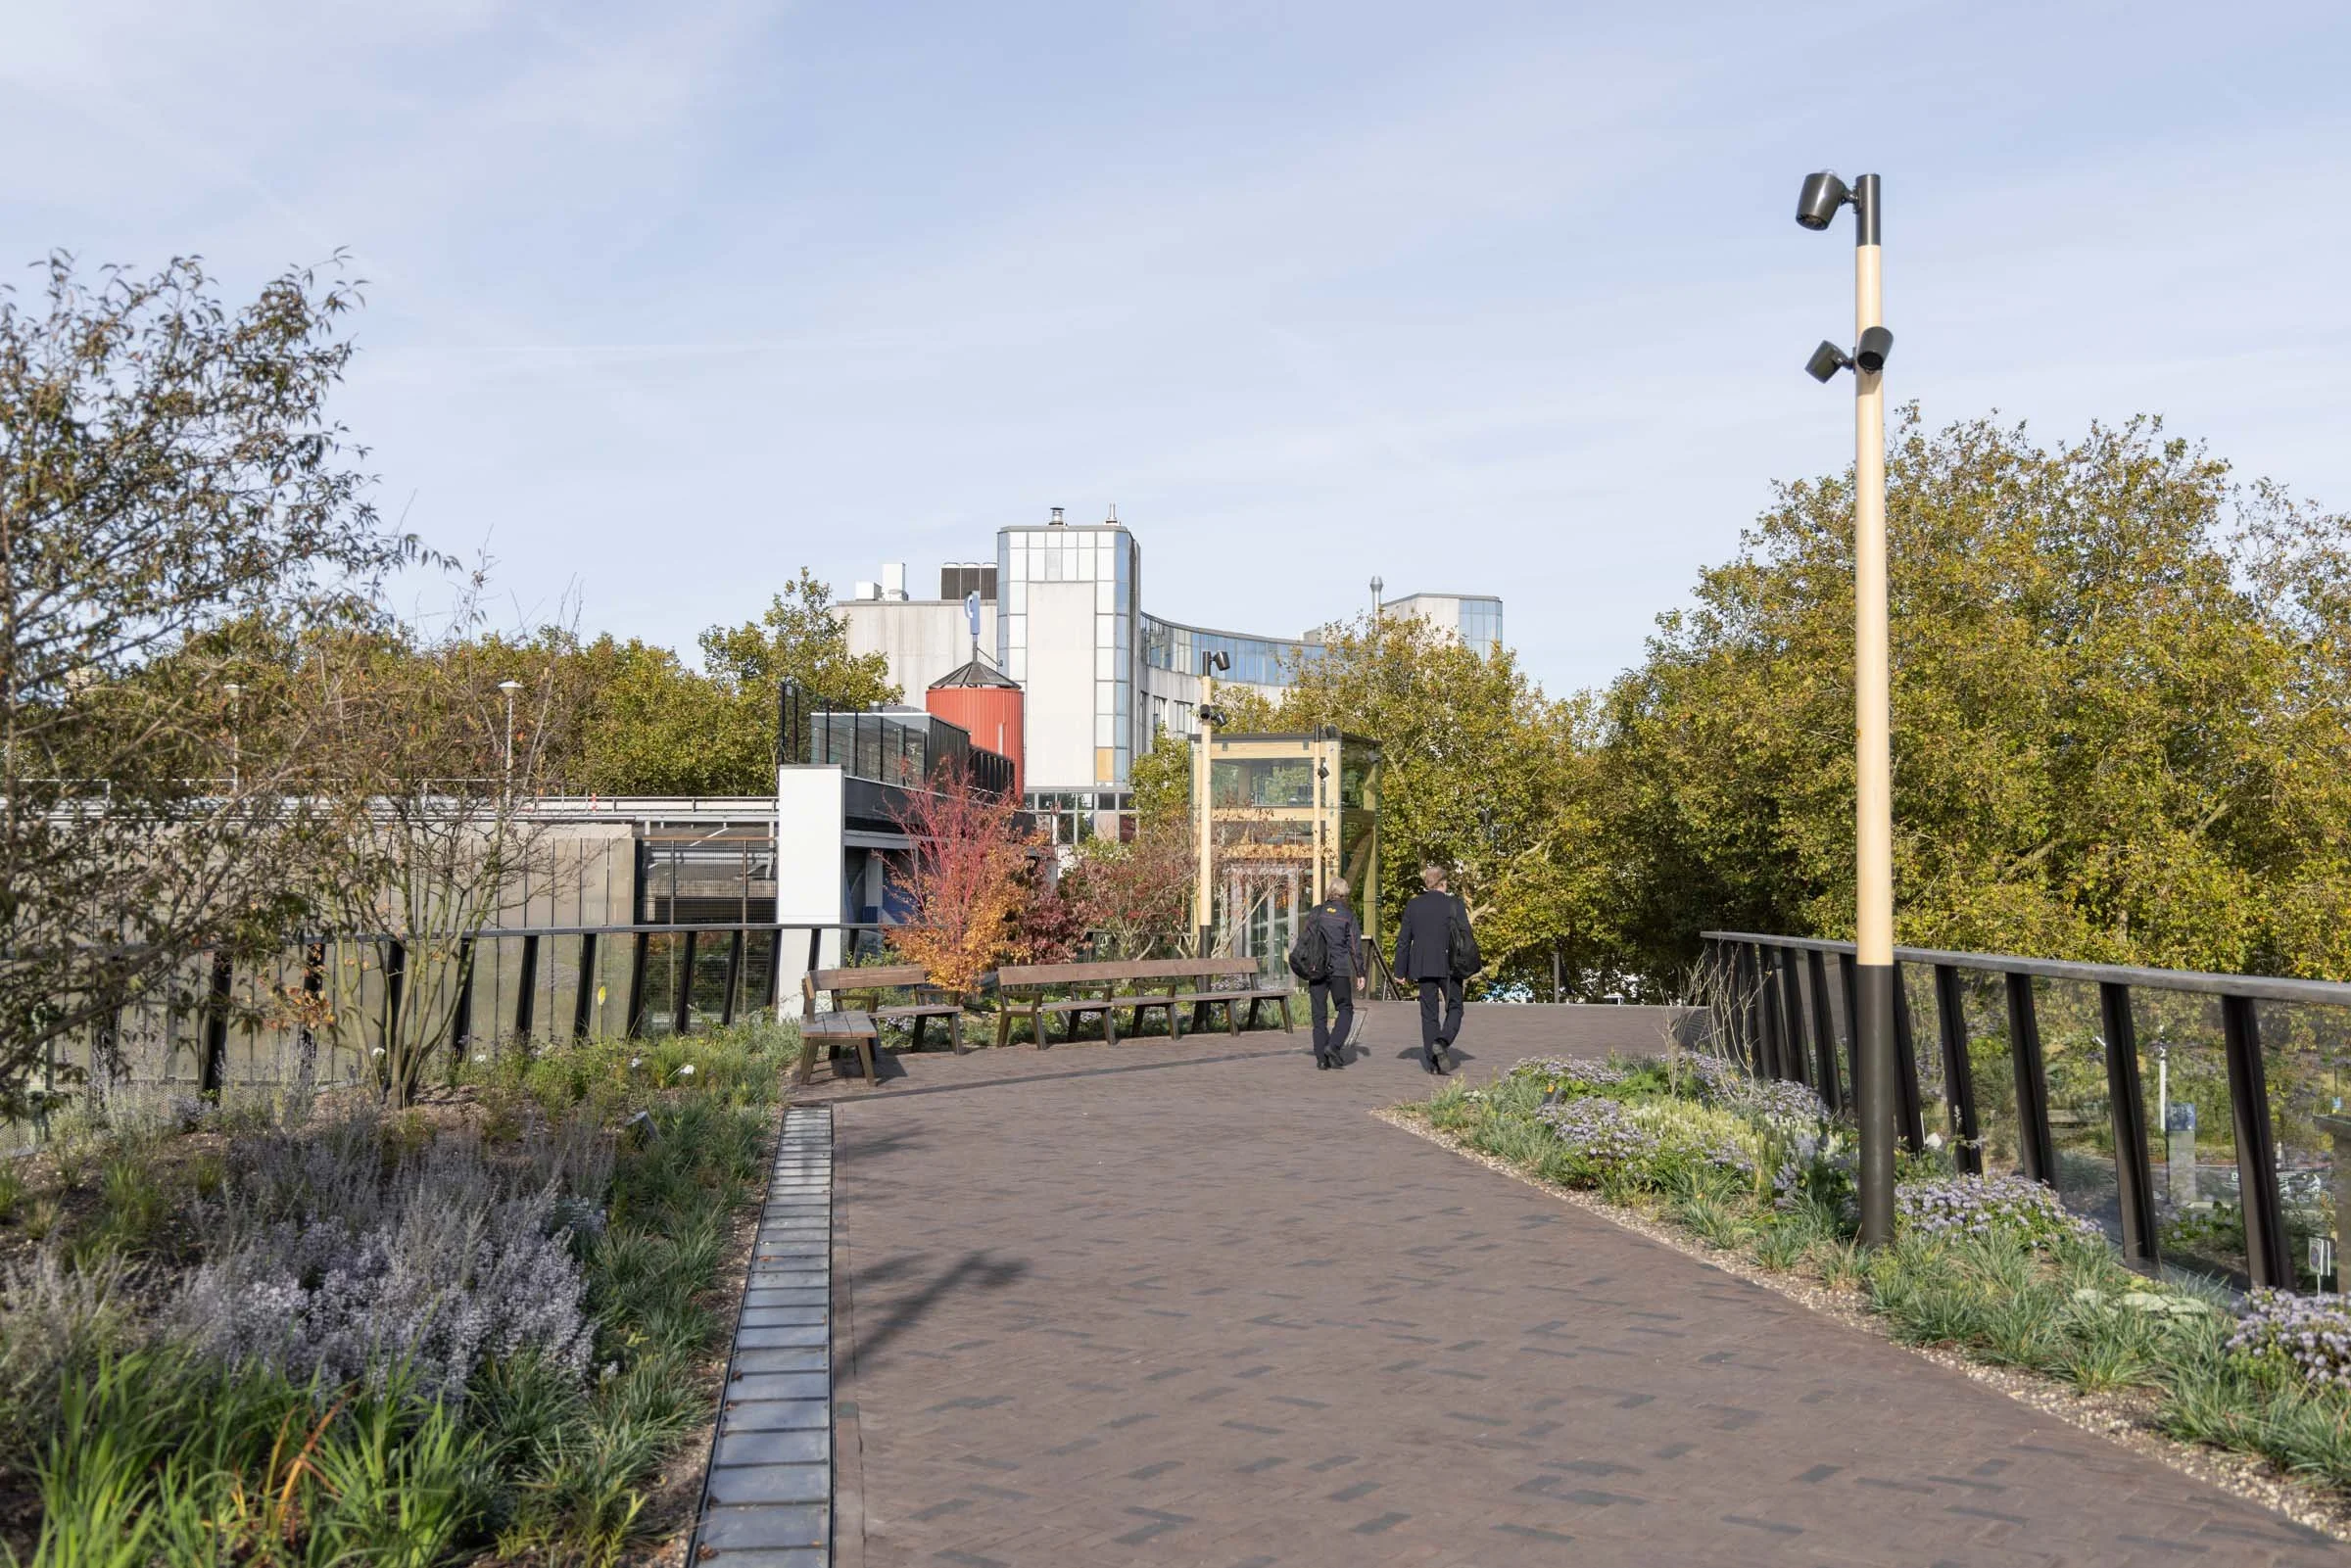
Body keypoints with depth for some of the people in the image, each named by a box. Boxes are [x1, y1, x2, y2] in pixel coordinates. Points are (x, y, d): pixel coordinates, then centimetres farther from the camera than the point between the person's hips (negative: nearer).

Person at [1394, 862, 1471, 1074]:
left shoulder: (1413, 905, 4)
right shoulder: (1454, 904, -5)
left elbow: (1403, 940, 5)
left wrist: (1401, 970, 11)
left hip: (1423, 967, 3)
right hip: (1449, 966, -3)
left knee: (1429, 1012, 10)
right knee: (1454, 1008, 11)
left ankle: (1432, 1061, 9)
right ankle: (1442, 1042, -16)